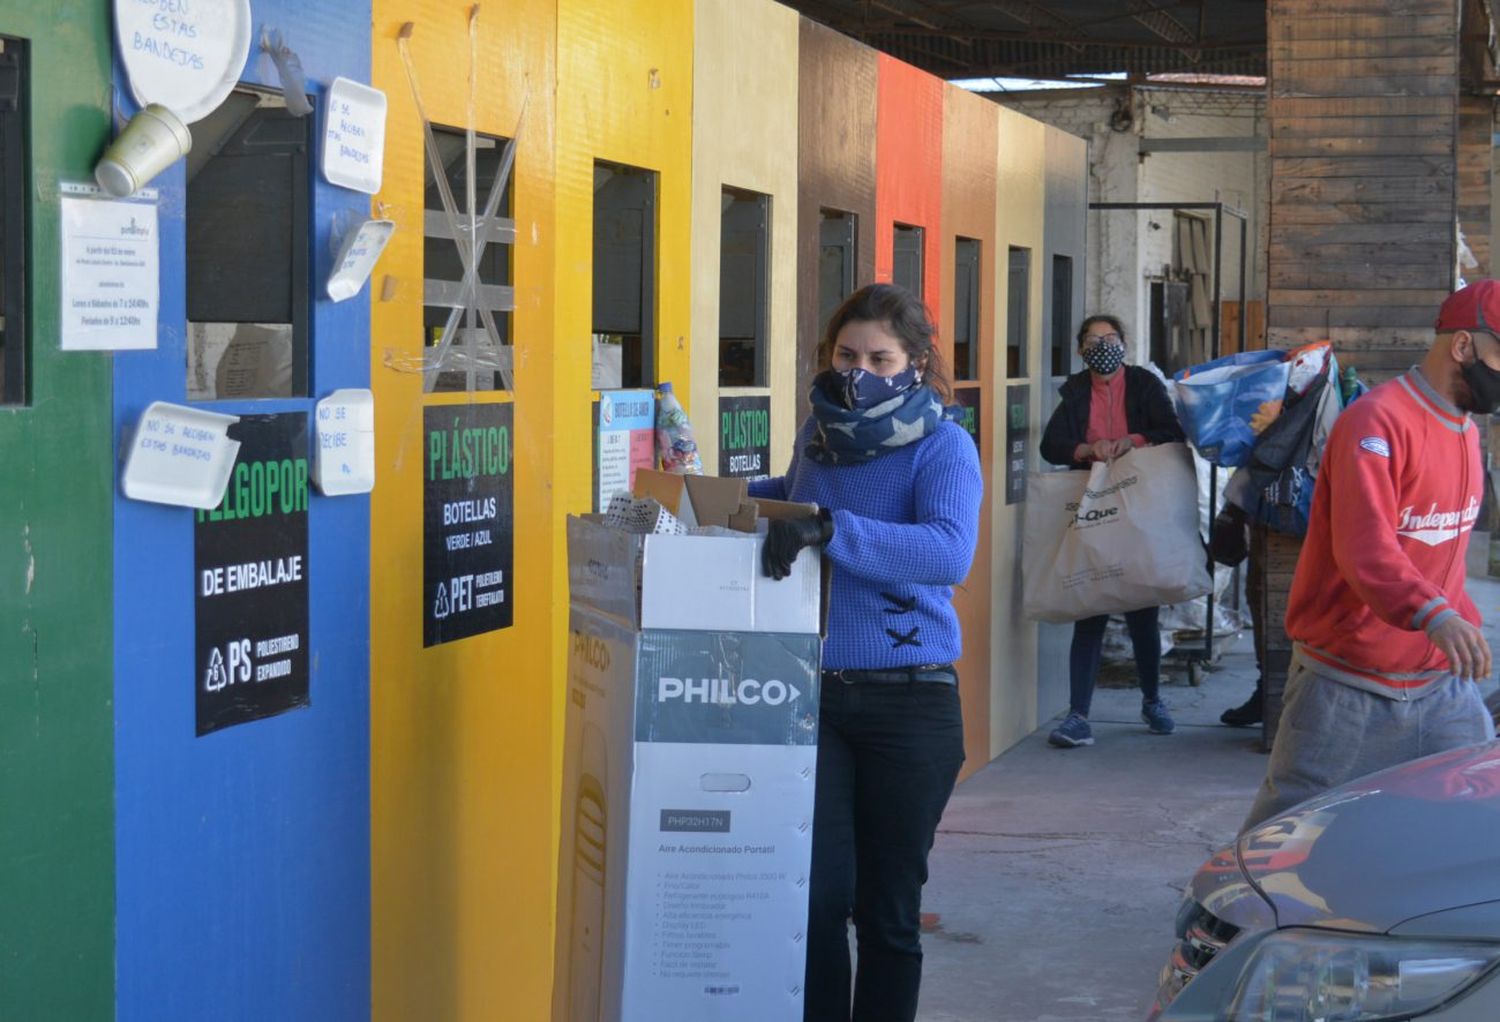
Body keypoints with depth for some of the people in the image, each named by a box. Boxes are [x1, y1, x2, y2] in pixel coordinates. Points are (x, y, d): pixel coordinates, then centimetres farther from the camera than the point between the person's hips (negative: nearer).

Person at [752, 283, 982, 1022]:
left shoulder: (943, 446, -7)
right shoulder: (820, 433, 9)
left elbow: (950, 551, -26)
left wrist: (830, 528, -35)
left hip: (907, 703, -3)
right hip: (811, 692, 3)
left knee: (887, 905, 8)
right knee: (816, 892, -5)